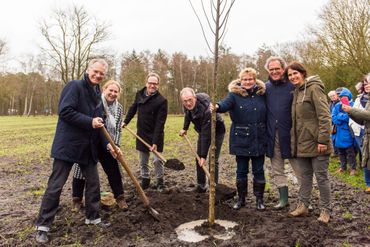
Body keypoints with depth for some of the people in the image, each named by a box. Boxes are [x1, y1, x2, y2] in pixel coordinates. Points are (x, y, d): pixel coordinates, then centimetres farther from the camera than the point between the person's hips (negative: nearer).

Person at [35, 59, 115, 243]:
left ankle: (93, 217, 29)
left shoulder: (97, 95, 13)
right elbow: (64, 111, -21)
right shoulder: (75, 86, -10)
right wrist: (90, 122, -21)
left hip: (88, 147, 8)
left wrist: (107, 143, 1)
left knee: (93, 182, 12)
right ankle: (43, 226, 13)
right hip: (68, 145, -7)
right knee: (55, 185, 1)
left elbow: (100, 123, 13)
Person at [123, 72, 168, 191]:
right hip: (141, 134, 5)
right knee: (143, 161, 12)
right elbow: (133, 108, 19)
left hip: (155, 135, -4)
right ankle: (145, 180, 29)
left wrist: (155, 142, -23)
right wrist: (126, 121, 17)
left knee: (158, 160, 0)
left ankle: (160, 181, 21)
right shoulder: (139, 94, 0)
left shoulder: (161, 100, -17)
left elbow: (159, 123, -20)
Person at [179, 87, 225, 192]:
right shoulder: (187, 105, -17)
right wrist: (185, 128, 6)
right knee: (198, 158, 7)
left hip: (216, 131, -7)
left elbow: (206, 135, -37)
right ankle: (201, 186, 17)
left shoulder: (205, 109, -40)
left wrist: (204, 156, -35)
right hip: (202, 131, 7)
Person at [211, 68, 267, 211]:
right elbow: (226, 103, -26)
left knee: (258, 171, 10)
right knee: (241, 171, 10)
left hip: (259, 140, 2)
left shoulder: (262, 93, 4)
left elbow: (267, 115, 10)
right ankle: (241, 199, 26)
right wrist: (217, 106, -48)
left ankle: (259, 199, 25)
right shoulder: (235, 94, -5)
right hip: (241, 140, -2)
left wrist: (267, 134, 0)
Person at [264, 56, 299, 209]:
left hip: (290, 134, -4)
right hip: (272, 135, 4)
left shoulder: (292, 86, -4)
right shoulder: (266, 87, 8)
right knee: (277, 171, 13)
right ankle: (283, 198, 27)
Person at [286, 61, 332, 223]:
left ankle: (325, 210, 18)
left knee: (321, 176, 4)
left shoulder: (314, 88, -10)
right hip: (301, 143, 8)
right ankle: (303, 206, 26)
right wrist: (294, 140, 15)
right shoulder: (296, 92, 14)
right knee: (304, 176, 15)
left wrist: (323, 140, -21)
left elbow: (324, 116, -17)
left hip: (315, 143, -7)